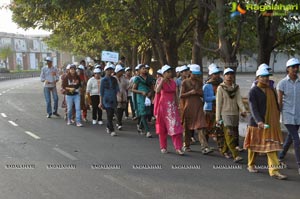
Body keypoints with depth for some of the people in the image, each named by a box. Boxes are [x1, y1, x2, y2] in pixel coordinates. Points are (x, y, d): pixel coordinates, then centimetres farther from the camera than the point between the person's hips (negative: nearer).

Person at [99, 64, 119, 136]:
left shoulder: (114, 79, 10)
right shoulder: (103, 80, 0)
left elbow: (117, 89, 9)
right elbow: (101, 92, 0)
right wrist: (101, 102, -1)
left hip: (113, 100, 4)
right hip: (107, 100, -4)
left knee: (111, 114, 10)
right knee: (109, 115, -10)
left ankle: (108, 127, 32)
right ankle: (112, 130, -9)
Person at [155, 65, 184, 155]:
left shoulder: (173, 82, 9)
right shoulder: (161, 82, -4)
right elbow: (157, 91, -24)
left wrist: (177, 105, 12)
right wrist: (163, 80, -23)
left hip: (172, 106, 3)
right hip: (163, 106, -3)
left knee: (175, 126, -7)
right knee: (163, 127, 6)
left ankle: (178, 148, -8)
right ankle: (163, 147, 19)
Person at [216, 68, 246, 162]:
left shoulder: (236, 87, 9)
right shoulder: (220, 88, -2)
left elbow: (239, 100, -2)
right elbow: (218, 103, -3)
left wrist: (243, 110, -20)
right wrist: (217, 117, -6)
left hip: (235, 113, 5)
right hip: (225, 113, -5)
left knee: (234, 134, 9)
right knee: (229, 134, -15)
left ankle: (224, 151, 28)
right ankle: (236, 155, -20)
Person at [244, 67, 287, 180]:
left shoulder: (271, 90, 9)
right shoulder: (253, 92, -8)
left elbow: (276, 106, 17)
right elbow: (253, 108, -18)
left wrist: (277, 119, 16)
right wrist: (259, 121, -31)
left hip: (271, 123, 4)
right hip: (257, 123, -4)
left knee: (272, 146, -3)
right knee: (254, 145, 11)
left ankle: (274, 170, -4)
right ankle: (251, 165, 31)